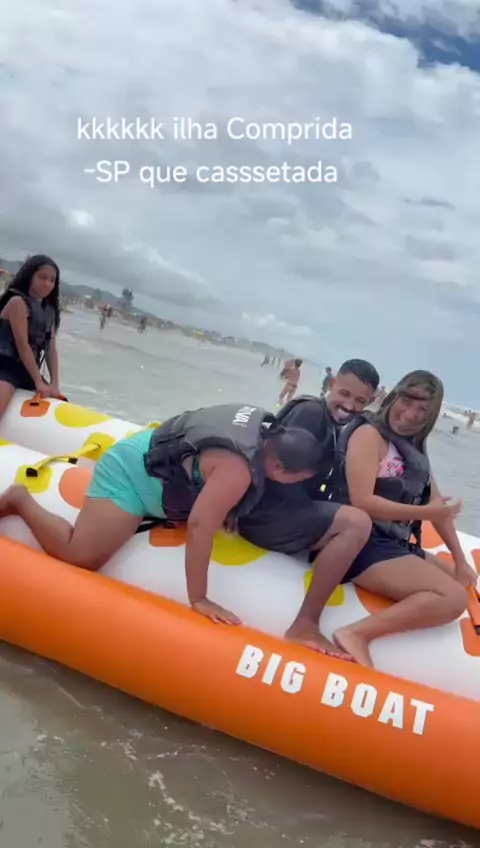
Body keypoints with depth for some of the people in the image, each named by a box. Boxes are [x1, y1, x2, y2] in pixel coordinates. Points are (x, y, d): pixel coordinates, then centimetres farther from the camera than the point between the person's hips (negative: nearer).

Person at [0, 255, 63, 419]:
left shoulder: (50, 311, 12)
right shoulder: (18, 302, -9)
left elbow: (51, 349, 8)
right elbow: (22, 345, -15)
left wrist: (54, 384, -4)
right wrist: (39, 382, -16)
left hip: (28, 370, 9)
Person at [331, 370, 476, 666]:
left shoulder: (416, 449, 18)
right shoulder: (369, 434, -8)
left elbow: (437, 505, 14)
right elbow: (362, 502, -19)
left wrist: (460, 561, 6)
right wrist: (426, 513, -16)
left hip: (399, 546, 10)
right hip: (366, 545, -9)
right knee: (453, 598, -23)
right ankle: (358, 633, -30)